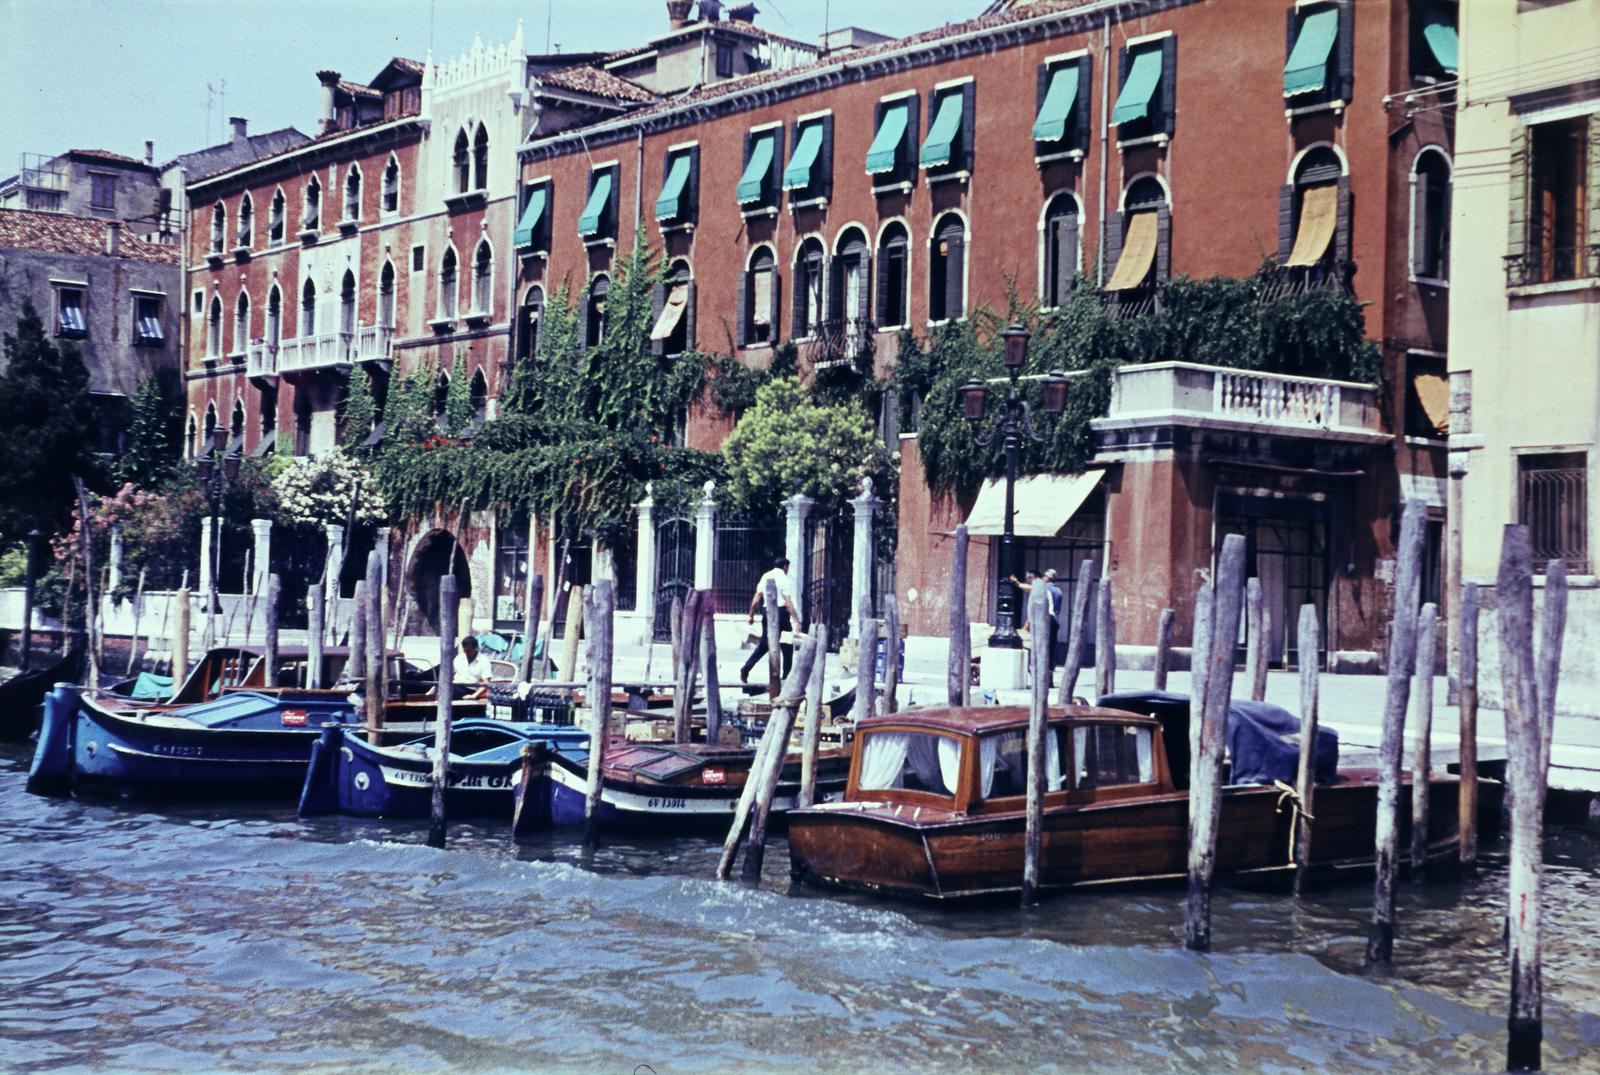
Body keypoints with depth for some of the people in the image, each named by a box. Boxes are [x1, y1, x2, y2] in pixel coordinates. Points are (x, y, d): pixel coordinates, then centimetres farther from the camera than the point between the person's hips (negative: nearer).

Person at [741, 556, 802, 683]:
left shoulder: (765, 576, 9)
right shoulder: (784, 579, -8)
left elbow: (756, 598, 5)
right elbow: (788, 602, -15)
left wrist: (751, 615, 11)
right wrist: (796, 621, -16)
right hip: (781, 612, -5)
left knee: (764, 643, 13)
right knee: (787, 645, 8)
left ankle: (746, 668, -2)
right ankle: (786, 676, 10)